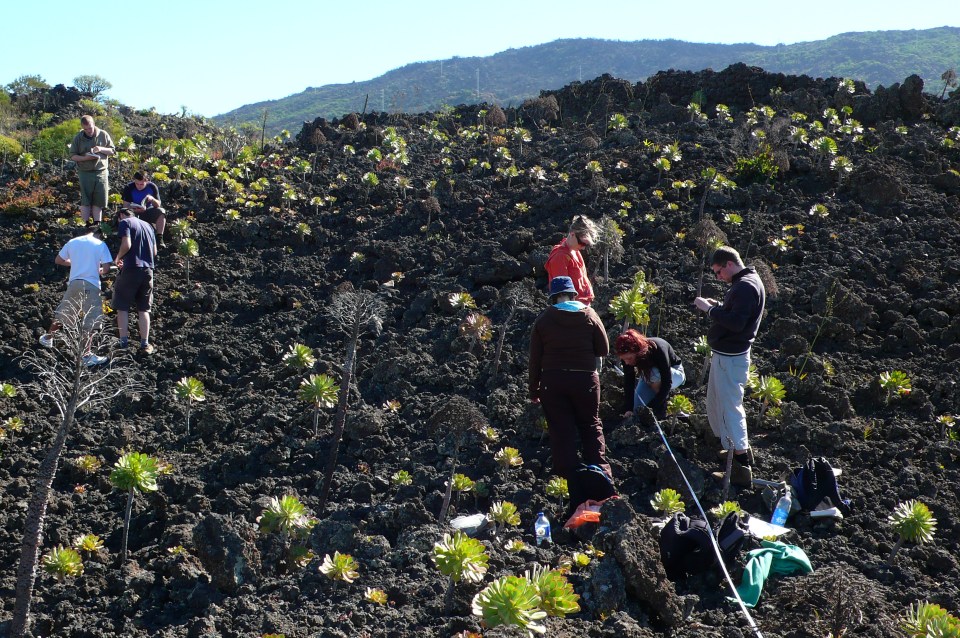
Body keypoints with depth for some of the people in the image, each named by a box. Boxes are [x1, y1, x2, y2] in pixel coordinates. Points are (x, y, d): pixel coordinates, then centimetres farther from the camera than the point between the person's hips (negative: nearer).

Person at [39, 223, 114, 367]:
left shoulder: (72, 242, 11)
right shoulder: (100, 244, 0)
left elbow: (58, 260, 20)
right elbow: (106, 268, -7)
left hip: (74, 283, 4)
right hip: (91, 285, -4)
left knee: (62, 313, 24)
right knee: (91, 321, 1)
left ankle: (48, 338, 41)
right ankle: (86, 355, -3)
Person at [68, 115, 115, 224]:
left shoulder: (103, 135, 4)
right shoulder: (78, 138, 1)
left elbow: (112, 151, 9)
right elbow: (73, 156, 2)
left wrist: (101, 149, -11)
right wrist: (85, 158, -16)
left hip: (101, 172, 1)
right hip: (85, 173, -1)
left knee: (99, 201, 1)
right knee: (85, 200, -3)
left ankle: (97, 224, 7)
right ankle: (86, 225, 0)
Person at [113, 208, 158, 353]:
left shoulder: (124, 223, 0)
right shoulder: (147, 225, 19)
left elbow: (126, 245, -15)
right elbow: (154, 251, 18)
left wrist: (118, 258, 1)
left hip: (131, 270, -5)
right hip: (148, 270, 5)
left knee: (122, 307, 4)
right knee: (144, 309, 11)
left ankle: (123, 343, 0)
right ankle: (145, 344, 9)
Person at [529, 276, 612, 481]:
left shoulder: (543, 320, 0)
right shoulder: (589, 315, 0)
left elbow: (535, 358, 1)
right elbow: (604, 349, 3)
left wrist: (533, 388, 8)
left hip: (552, 381, 0)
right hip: (585, 379, 0)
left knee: (560, 430, 5)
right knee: (591, 426, 13)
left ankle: (568, 477, 3)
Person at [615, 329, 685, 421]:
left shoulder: (657, 350, -40)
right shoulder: (628, 356, -27)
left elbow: (666, 384, -38)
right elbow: (628, 383, -24)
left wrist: (649, 408, -43)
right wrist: (628, 409, -35)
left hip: (675, 373, -3)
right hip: (648, 376, 3)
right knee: (637, 411, -19)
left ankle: (661, 415, -19)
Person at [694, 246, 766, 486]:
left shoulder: (745, 287, -20)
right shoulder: (745, 282, 13)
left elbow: (735, 323, -28)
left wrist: (710, 309, -20)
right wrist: (716, 306, 4)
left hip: (730, 357, -11)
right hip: (725, 354, 11)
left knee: (730, 407, -7)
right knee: (716, 404, 20)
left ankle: (742, 467, -4)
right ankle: (740, 450, 31)